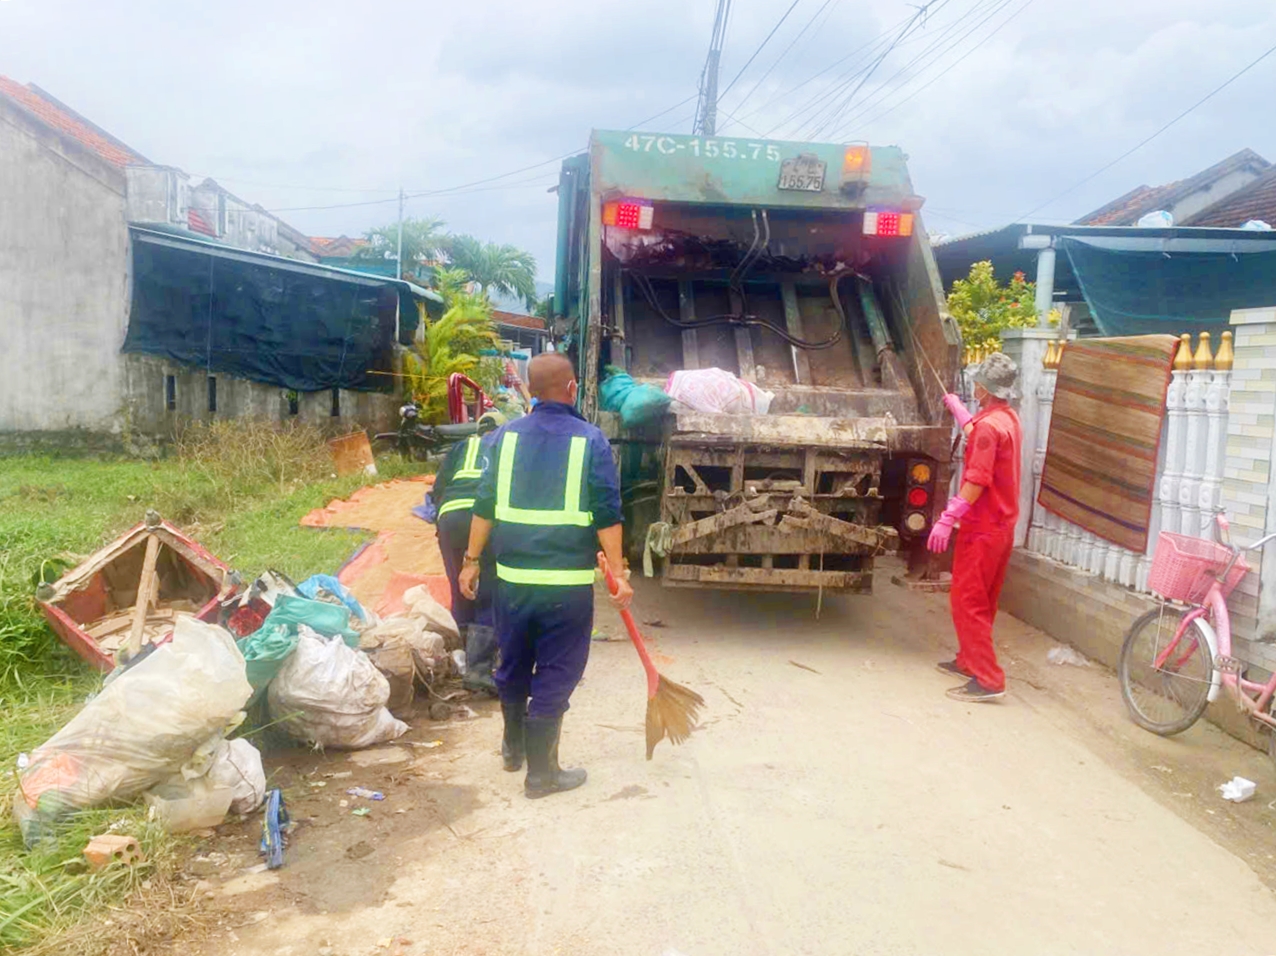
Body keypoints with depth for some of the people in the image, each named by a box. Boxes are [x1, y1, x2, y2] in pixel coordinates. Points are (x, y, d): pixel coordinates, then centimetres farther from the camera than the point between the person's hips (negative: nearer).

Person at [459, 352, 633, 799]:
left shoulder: (506, 436, 3)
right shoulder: (590, 440, -7)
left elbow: (485, 506, 4)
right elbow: (607, 515, -10)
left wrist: (472, 560, 12)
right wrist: (617, 573, -6)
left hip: (512, 576, 4)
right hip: (568, 580, -4)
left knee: (513, 666, 20)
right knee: (554, 675, 6)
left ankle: (513, 747, 39)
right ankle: (541, 771, 13)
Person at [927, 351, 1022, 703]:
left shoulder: (989, 425, -20)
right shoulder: (1008, 418, 11)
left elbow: (977, 480, -25)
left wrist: (947, 518, -25)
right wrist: (959, 410, 43)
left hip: (982, 528, -10)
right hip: (1002, 525, 10)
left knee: (967, 601, -7)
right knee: (982, 600, 19)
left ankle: (988, 680, -9)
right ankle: (969, 661, 32)